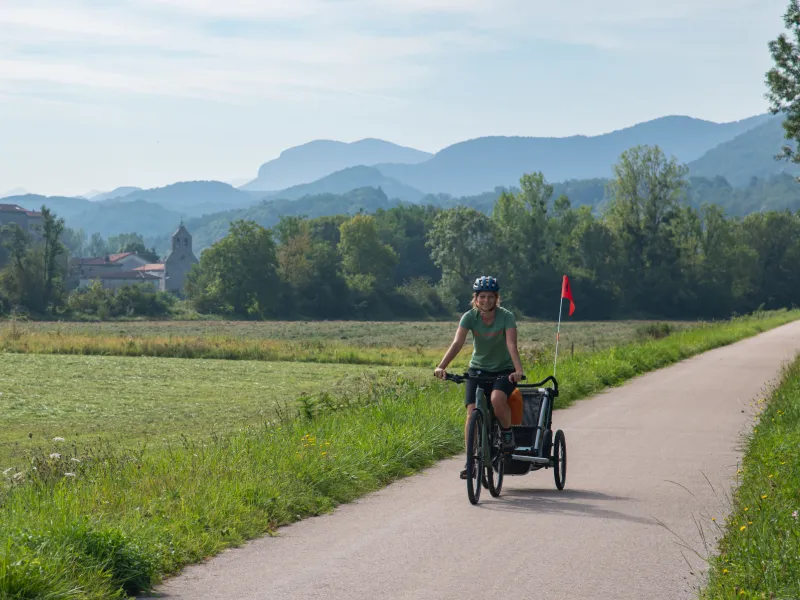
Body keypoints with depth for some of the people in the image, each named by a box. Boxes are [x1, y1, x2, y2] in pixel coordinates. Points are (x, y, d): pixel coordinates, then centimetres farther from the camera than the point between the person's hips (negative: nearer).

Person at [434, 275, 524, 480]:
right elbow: (457, 343, -23)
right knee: (472, 412, -14)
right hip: (478, 370, 2)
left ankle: (507, 432, -4)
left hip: (504, 370, -2)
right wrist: (441, 366, -38)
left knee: (497, 399, -33)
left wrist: (518, 370, -44)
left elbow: (512, 345, -28)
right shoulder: (469, 317, -12)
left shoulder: (506, 316, -16)